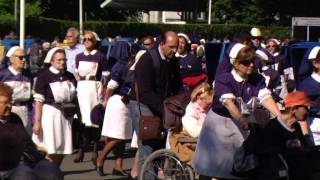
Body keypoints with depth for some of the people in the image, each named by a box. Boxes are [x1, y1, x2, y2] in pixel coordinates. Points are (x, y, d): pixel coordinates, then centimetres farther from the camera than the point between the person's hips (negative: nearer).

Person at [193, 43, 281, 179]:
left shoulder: (257, 80, -5)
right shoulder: (223, 80, -18)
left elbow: (266, 98, -18)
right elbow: (229, 103, -32)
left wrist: (281, 117, -35)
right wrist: (243, 121, -48)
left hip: (241, 122, 3)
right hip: (219, 122, -3)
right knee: (214, 164, 4)